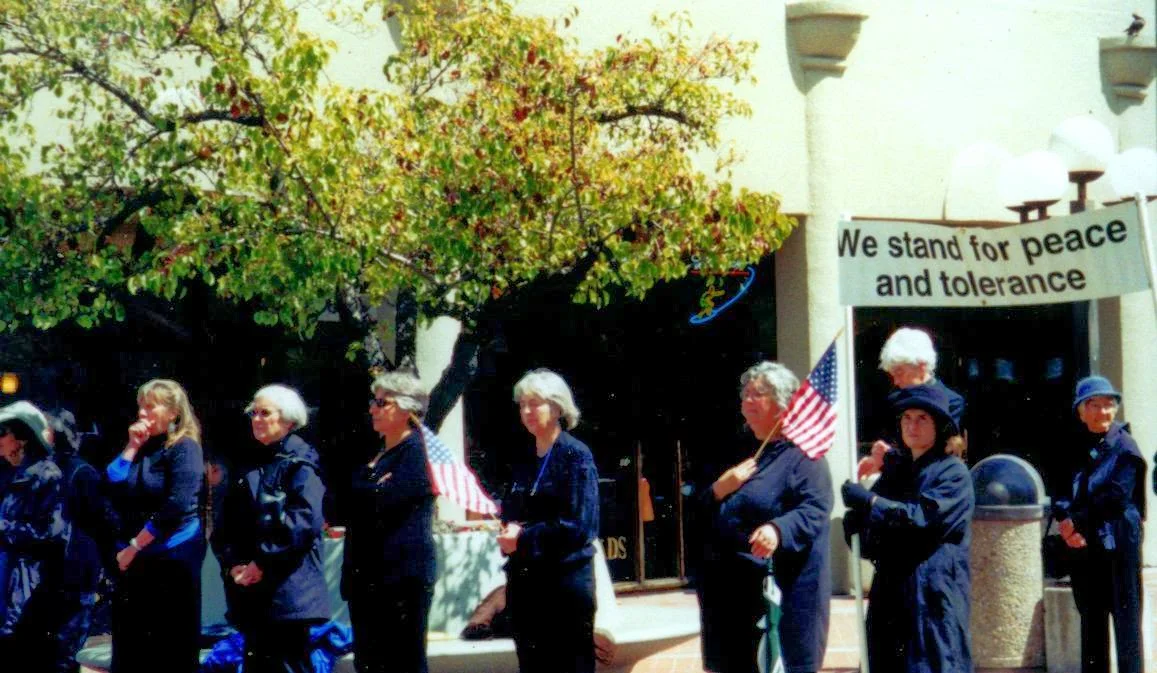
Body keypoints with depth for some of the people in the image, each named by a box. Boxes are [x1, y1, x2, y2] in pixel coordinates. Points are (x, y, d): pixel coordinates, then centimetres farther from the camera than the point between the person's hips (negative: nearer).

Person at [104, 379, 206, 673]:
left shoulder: (184, 448, -9)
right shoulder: (141, 447, 13)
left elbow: (176, 509, -18)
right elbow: (111, 486, 3)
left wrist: (135, 545, -14)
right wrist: (132, 447, -4)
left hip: (172, 559, -7)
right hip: (133, 560, 7)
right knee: (129, 648, 9)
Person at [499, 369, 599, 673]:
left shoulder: (576, 455, -8)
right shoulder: (524, 460, 13)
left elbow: (579, 524, -16)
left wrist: (524, 539, -17)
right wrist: (508, 530, -5)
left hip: (566, 579, -7)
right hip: (525, 579, 7)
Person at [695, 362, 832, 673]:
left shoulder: (802, 454, -4)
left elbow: (816, 509, -19)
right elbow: (700, 513, 20)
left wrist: (778, 530, -37)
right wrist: (718, 490, -2)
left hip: (783, 589, -7)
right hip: (730, 592, 7)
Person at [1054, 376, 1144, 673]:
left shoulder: (1125, 447, -3)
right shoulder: (1075, 447, 13)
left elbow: (1117, 497, -13)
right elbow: (1061, 492, 7)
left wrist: (1077, 522, -13)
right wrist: (1067, 522, -12)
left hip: (1118, 543, -5)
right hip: (1084, 545, 5)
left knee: (1125, 616, -5)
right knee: (1091, 618, 11)